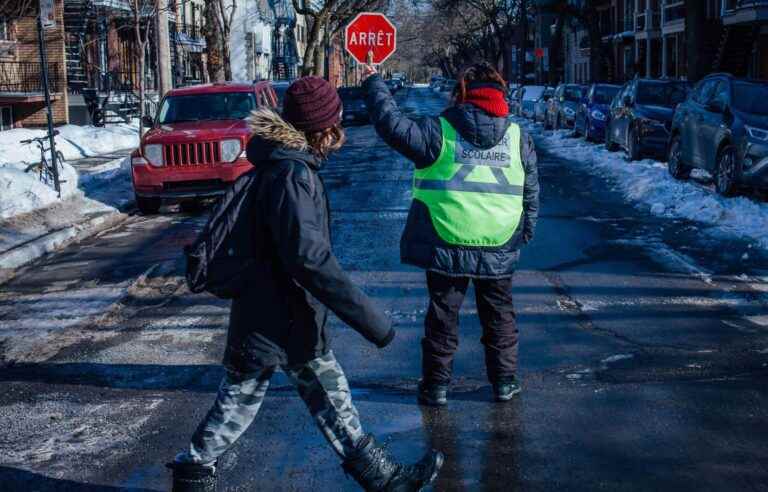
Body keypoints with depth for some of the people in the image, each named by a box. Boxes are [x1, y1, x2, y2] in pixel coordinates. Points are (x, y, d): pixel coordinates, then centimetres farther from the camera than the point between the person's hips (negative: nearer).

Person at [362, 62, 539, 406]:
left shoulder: (439, 131, -9)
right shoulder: (518, 137, 2)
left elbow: (393, 125, -9)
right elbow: (531, 194, 8)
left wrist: (373, 83, 4)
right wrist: (526, 233, 20)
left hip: (446, 247, -2)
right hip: (499, 249, 2)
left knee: (443, 314, 11)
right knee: (499, 315, 18)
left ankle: (436, 384, 16)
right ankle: (505, 381, 25)